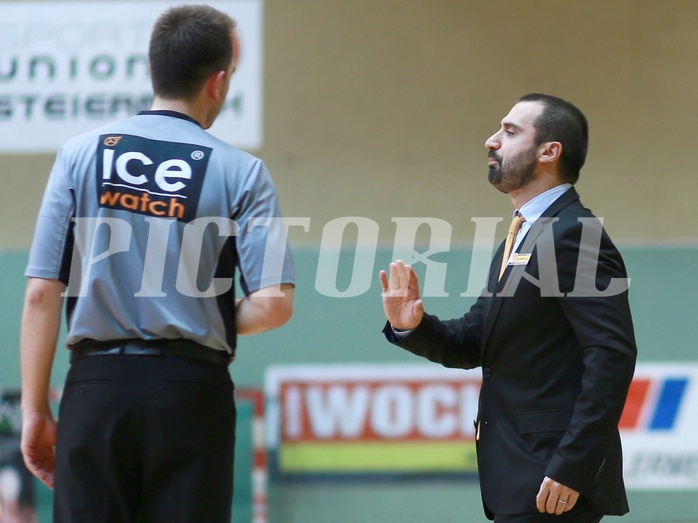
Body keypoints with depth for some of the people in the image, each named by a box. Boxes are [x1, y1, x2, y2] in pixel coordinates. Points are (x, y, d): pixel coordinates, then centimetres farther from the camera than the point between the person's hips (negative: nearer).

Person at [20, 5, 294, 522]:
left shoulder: (80, 154, 3)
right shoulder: (241, 172, -1)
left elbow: (42, 294, 0)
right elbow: (272, 303, -8)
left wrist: (35, 410, 5)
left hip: (96, 385, 1)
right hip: (191, 388, -1)